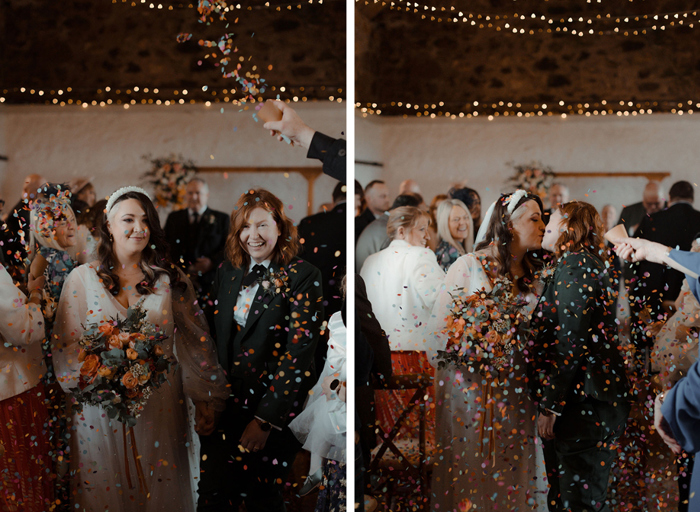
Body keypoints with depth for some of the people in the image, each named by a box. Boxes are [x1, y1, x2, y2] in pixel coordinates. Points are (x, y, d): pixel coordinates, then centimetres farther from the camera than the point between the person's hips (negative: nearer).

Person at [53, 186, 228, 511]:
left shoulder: (171, 280, 3)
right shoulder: (82, 278, 2)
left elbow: (195, 343, 4)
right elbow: (66, 346, 0)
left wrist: (206, 402, 1)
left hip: (160, 409, 1)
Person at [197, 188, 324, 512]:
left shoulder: (303, 277, -9)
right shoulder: (227, 272, 9)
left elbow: (299, 352, -14)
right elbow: (213, 335, 14)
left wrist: (265, 420, -17)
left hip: (274, 410, -4)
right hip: (224, 403, 4)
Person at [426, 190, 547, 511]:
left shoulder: (534, 275, 10)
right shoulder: (468, 267, -5)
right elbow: (437, 334, -8)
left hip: (518, 399, 5)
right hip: (472, 394, -5)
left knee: (512, 479, 8)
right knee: (470, 481, 0)